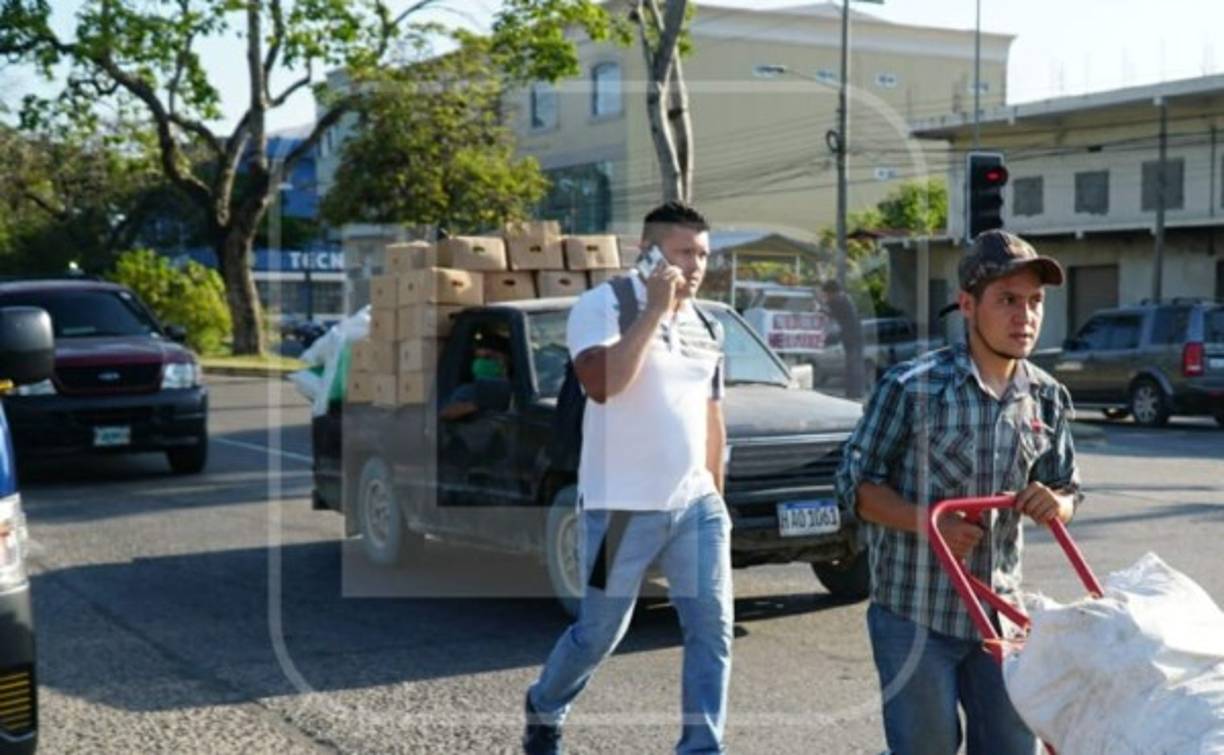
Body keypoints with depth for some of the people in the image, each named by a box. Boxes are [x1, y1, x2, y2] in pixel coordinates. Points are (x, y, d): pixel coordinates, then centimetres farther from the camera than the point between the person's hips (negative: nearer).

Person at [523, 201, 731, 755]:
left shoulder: (707, 327, 11)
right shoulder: (603, 305, -9)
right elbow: (600, 383, -27)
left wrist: (716, 494, 19)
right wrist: (655, 310, -23)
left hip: (695, 503, 6)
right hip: (622, 508, -5)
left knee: (712, 629, -1)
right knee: (599, 634, 8)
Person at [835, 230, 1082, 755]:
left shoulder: (1048, 399, 3)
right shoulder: (912, 387, -13)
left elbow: (1068, 491, 13)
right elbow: (856, 482, -8)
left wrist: (1055, 505, -12)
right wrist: (929, 523, -22)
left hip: (998, 613, 5)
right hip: (915, 615, -5)